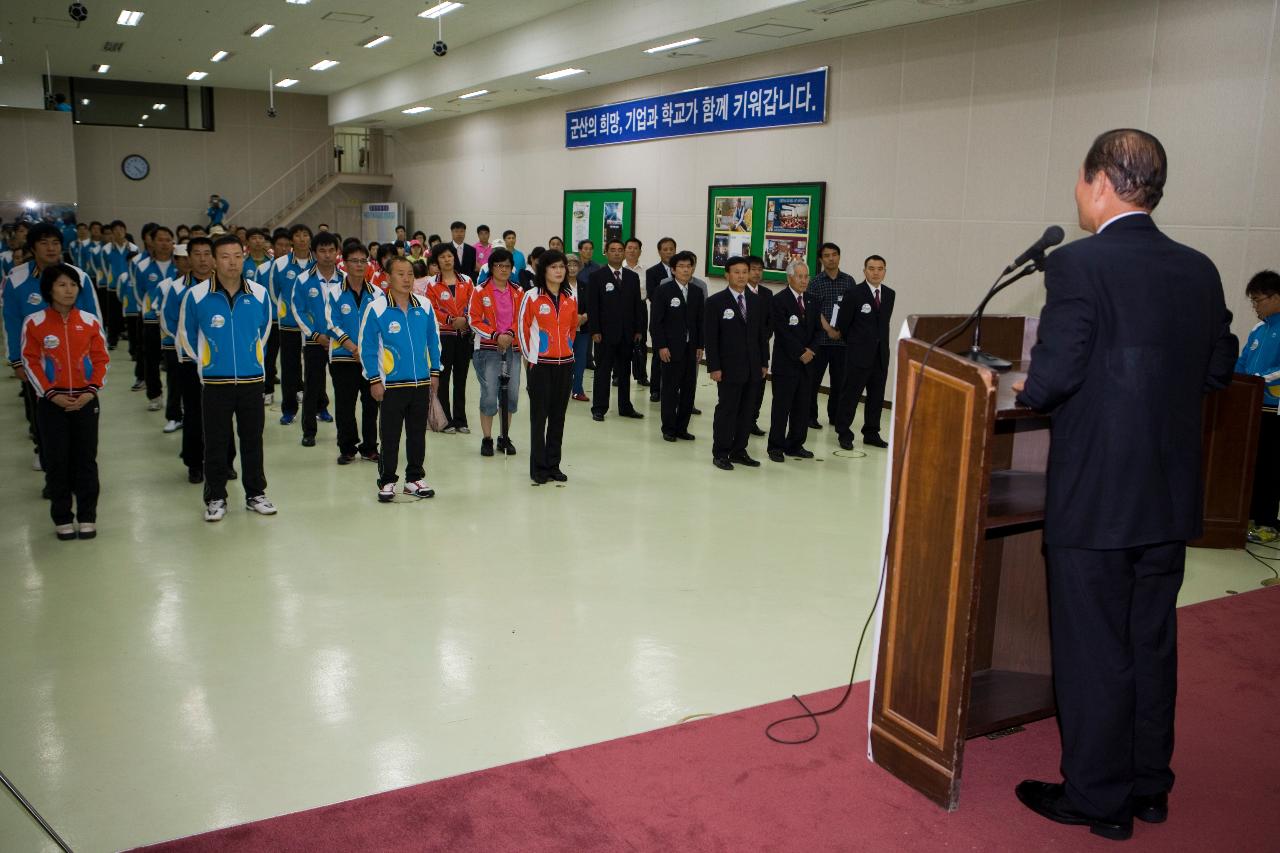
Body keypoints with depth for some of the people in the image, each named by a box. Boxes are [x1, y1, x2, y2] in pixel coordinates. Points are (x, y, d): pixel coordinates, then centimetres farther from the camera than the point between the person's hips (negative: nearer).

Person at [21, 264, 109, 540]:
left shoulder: (90, 320, 1)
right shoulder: (34, 322, -3)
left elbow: (101, 359, 4)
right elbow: (30, 362, -2)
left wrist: (92, 391, -8)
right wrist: (51, 394, -10)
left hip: (85, 400, 1)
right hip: (51, 402, -1)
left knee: (86, 459, 5)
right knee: (56, 461, 3)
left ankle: (87, 517, 15)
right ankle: (62, 518, 14)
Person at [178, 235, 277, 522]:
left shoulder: (260, 294, 0)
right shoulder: (195, 295, -6)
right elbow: (186, 336, 8)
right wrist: (205, 362, 13)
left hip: (252, 380, 2)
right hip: (214, 382, -2)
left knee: (253, 440, 10)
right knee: (216, 443, 5)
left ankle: (256, 494, 23)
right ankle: (216, 498, 17)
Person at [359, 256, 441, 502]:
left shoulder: (424, 306, 3)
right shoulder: (376, 309, -8)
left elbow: (433, 341, 12)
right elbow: (367, 348, -5)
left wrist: (434, 371, 9)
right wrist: (374, 380, -8)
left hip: (421, 383, 4)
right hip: (391, 385, -3)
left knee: (418, 433, 12)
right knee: (390, 436, 4)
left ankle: (415, 478, 24)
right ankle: (387, 481, 16)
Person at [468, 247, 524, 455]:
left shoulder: (518, 292, 8)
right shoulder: (480, 291, -3)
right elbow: (474, 320, -5)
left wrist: (510, 334, -10)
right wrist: (496, 335, -15)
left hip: (512, 348, 4)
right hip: (488, 348, -4)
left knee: (512, 394, 5)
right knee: (489, 395, -6)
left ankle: (505, 437, 19)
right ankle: (487, 439, 7)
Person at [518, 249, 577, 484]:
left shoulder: (570, 298, 6)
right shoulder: (532, 296, -6)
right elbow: (522, 328, -1)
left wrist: (566, 349, 13)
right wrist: (530, 356, 1)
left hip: (565, 364, 4)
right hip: (540, 365, -4)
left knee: (558, 416, 9)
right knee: (539, 416, 1)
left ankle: (553, 465, 18)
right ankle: (538, 467, 9)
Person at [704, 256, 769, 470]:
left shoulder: (757, 301, 10)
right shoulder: (716, 302, -4)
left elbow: (762, 334, 13)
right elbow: (710, 337, -7)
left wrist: (764, 363, 8)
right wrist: (714, 367, -12)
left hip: (752, 367, 5)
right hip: (729, 368, -5)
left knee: (746, 411, 8)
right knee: (726, 410, -1)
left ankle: (739, 451, 17)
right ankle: (720, 453, 8)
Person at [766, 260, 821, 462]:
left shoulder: (811, 302, 12)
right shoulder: (778, 301, -7)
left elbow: (816, 330, 13)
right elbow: (782, 333, -13)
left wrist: (810, 350, -4)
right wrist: (800, 353, -13)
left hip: (806, 362, 6)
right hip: (785, 363, -6)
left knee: (802, 407, 7)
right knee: (781, 407, -1)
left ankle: (795, 445, 17)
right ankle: (776, 447, 8)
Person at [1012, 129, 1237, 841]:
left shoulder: (1079, 266, -17)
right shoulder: (1200, 270, 4)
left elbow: (1052, 379, -20)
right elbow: (1219, 367, 11)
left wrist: (1023, 391, 0)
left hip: (1096, 496, -7)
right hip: (1172, 495, 7)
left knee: (1093, 651, 7)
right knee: (1154, 643, 19)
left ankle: (1097, 798, 21)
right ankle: (1149, 785, 34)